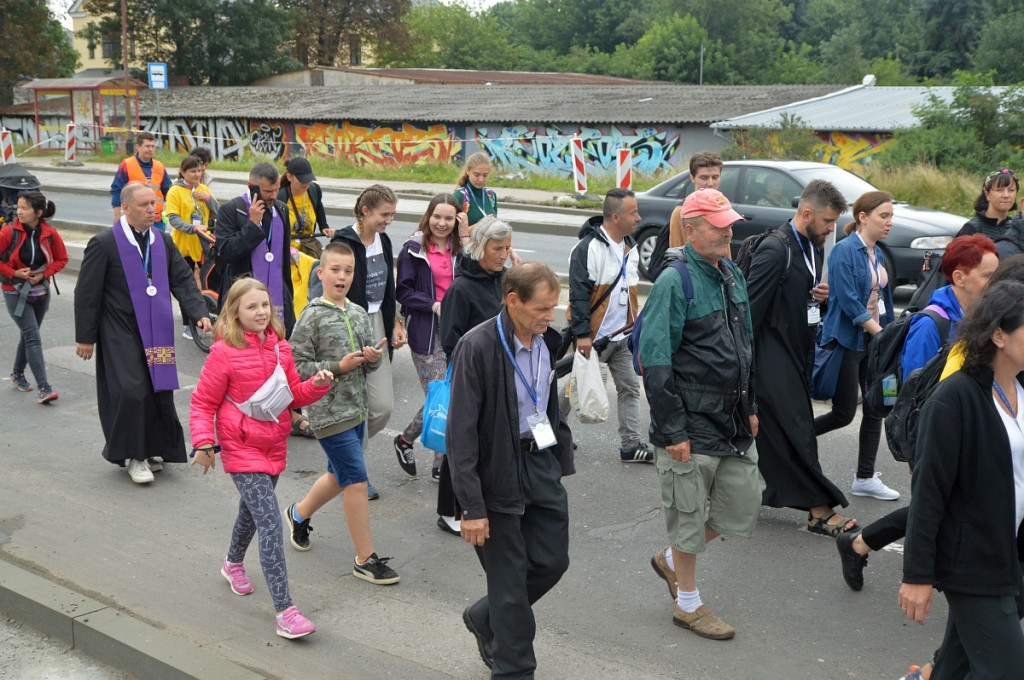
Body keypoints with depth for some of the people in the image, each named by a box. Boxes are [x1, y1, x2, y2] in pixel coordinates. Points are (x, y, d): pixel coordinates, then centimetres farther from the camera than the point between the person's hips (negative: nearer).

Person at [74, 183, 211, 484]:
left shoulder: (163, 241, 7)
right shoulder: (103, 244, -9)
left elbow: (183, 280, 7)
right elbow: (86, 294, -6)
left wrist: (199, 312, -9)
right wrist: (85, 337, -6)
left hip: (156, 332, 5)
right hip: (121, 334, -5)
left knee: (160, 391, 7)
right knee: (132, 392, -12)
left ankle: (153, 448, 25)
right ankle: (133, 456, 4)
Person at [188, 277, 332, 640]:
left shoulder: (279, 347, 3)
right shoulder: (224, 352, -14)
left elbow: (294, 393, 11)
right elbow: (203, 403, -9)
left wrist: (317, 385, -8)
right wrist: (203, 443, -20)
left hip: (274, 447, 7)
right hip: (242, 450, -7)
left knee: (253, 510, 27)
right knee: (270, 522, -16)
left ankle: (233, 563, 57)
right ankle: (285, 612, -15)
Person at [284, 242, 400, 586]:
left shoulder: (359, 313, 8)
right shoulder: (312, 317, -11)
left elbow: (371, 360, 14)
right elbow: (297, 366, -13)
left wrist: (374, 357, -9)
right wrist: (337, 367, -20)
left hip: (356, 409, 7)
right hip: (329, 412, -7)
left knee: (339, 475, 20)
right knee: (357, 480, -8)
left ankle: (300, 513, 48)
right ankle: (366, 559, 3)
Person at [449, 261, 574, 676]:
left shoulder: (545, 340, 2)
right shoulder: (477, 347, -20)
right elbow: (461, 433, -20)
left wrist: (562, 459, 13)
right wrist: (471, 506, -20)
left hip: (541, 459, 7)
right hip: (499, 472, -7)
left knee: (552, 560, 13)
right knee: (510, 578, 4)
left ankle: (484, 619, 37)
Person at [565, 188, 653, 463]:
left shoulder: (629, 246, 9)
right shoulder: (589, 247, -19)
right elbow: (578, 293, -21)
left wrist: (632, 325, 19)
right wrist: (582, 333, -23)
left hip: (621, 335, 7)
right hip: (593, 336, -7)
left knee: (629, 388, 5)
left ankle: (631, 444, 11)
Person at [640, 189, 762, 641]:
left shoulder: (732, 275, 10)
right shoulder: (674, 282, -16)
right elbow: (655, 362, -18)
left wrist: (750, 407, 19)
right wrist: (672, 431, -19)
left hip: (733, 424, 8)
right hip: (691, 426, -8)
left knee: (743, 504, 13)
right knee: (689, 514, 5)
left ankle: (671, 561, 33)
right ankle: (688, 603, 24)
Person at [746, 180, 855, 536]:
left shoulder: (814, 248, 12)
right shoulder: (774, 250, -17)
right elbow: (751, 307, -17)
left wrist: (822, 296, 2)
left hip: (798, 353, 9)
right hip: (774, 356, -9)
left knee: (777, 433, 16)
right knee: (797, 430, -7)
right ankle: (819, 510, -3)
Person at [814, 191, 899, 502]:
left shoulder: (877, 253, 11)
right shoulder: (844, 250, -14)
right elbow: (848, 300, -20)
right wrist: (881, 333, -19)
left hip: (873, 338, 8)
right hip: (848, 340, -8)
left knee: (875, 408, 6)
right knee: (844, 414, -5)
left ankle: (865, 478, 14)